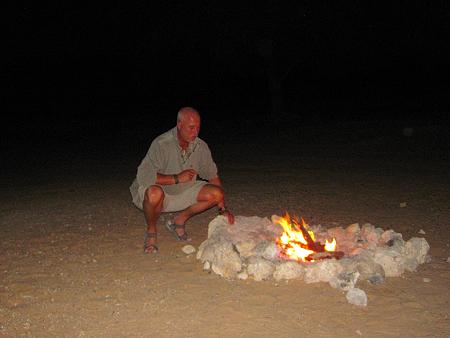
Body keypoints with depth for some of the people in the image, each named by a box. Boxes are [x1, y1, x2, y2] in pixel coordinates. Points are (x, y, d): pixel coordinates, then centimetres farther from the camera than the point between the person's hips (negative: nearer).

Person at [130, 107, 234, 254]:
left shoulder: (201, 146, -7)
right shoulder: (161, 144, -25)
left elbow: (213, 176, 4)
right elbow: (143, 176, -34)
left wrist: (223, 209, -1)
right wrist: (177, 178, -31)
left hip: (184, 191, 6)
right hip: (159, 190, -5)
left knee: (217, 194, -13)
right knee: (155, 194, -41)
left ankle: (179, 221, 6)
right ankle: (151, 231, -9)